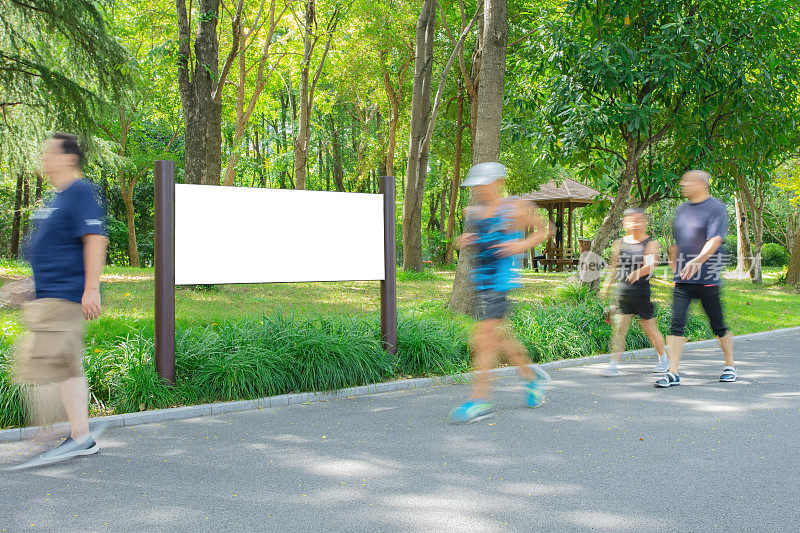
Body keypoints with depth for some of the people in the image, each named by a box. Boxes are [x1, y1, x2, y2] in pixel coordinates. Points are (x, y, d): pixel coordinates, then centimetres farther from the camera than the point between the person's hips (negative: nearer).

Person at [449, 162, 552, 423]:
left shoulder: (517, 208, -4)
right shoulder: (473, 213, 12)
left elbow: (543, 230, 6)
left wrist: (522, 244, -11)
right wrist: (463, 241, 3)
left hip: (502, 279, -7)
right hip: (479, 279, 7)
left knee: (485, 334, -14)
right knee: (499, 335, 13)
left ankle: (479, 400, -10)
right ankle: (531, 374, 35)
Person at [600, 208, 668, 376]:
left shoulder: (650, 244, -4)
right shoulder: (619, 244, 8)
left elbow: (651, 265, -21)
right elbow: (614, 267, 19)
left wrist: (637, 273, -39)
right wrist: (607, 286, 13)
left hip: (643, 291, -3)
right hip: (623, 291, 3)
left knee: (650, 329, 8)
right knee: (619, 327, -7)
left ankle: (663, 359, 30)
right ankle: (613, 364, -7)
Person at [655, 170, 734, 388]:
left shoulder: (716, 208, -6)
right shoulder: (682, 209, 15)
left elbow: (715, 241, -19)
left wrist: (697, 261, -34)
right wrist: (674, 268, 14)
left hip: (708, 279, -5)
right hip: (682, 280, 5)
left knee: (718, 326, 6)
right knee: (676, 323, -5)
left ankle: (730, 366, 26)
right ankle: (673, 373, -5)